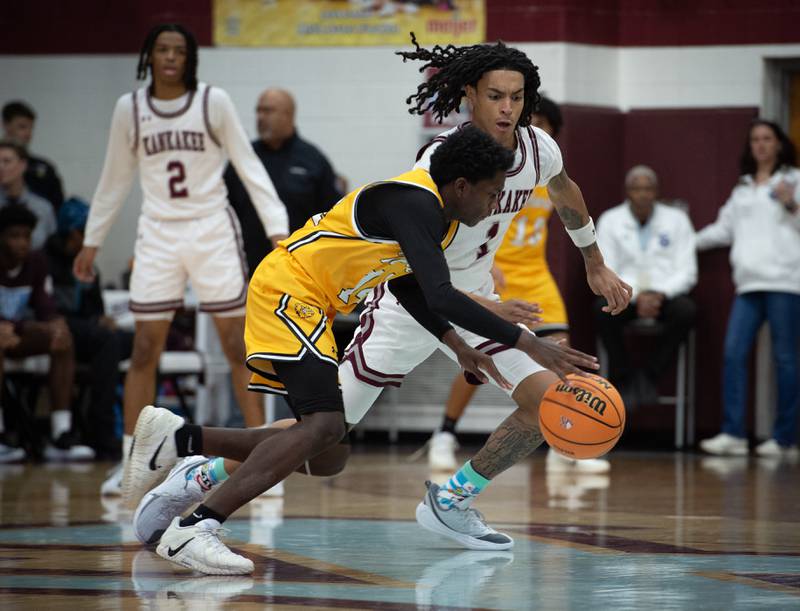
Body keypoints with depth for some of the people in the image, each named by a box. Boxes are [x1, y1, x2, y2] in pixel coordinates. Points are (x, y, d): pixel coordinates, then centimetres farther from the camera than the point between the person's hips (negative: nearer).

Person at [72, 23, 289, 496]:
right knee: (145, 350, 0)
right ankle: (131, 465, 4)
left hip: (213, 230, -2)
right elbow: (116, 180, 14)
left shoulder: (214, 102, -3)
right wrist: (92, 241, 16)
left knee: (239, 346, -2)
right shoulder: (130, 109, 4)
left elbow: (249, 166, -2)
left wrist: (278, 228, -9)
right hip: (159, 234, 2)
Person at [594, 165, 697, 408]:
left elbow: (687, 272, 1)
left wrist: (659, 294, -17)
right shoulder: (610, 220, 5)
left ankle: (650, 374, -14)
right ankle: (623, 378, -14)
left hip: (665, 295, 0)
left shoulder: (676, 219, 7)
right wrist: (636, 296, -18)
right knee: (603, 310, -34)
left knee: (686, 311, -33)